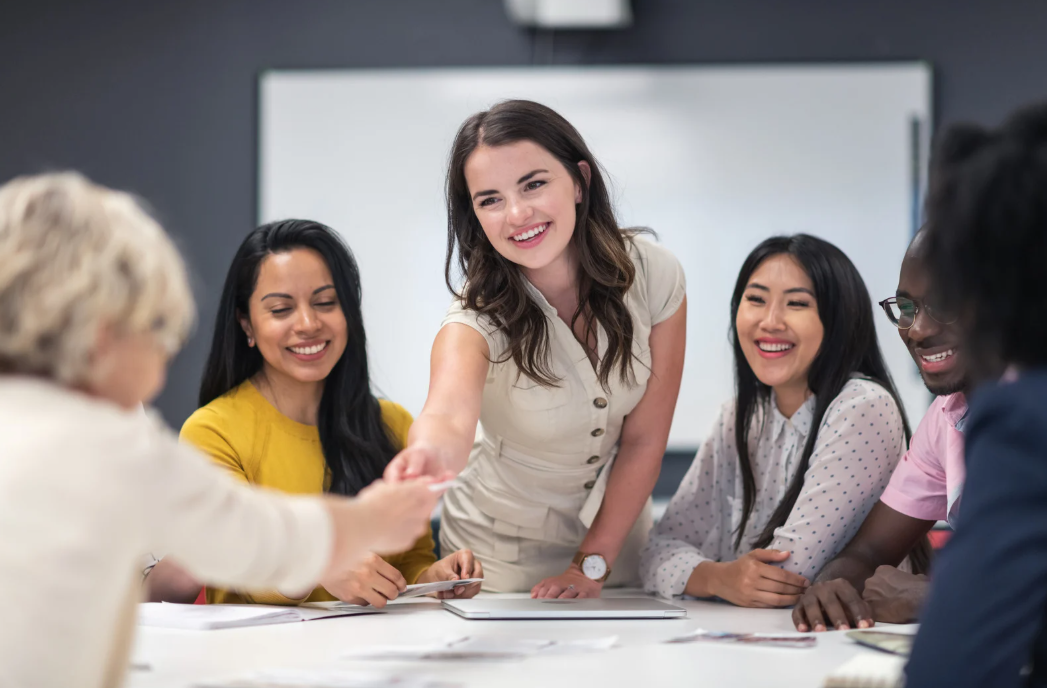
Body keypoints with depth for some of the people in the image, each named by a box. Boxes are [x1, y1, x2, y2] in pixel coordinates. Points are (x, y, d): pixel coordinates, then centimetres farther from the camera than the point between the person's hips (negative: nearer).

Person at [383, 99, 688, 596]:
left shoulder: (654, 276, -15)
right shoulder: (479, 318, -23)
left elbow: (644, 439, -9)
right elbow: (449, 412, -45)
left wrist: (591, 564, -12)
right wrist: (434, 451, -68)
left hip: (615, 530, 2)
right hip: (502, 550, -2)